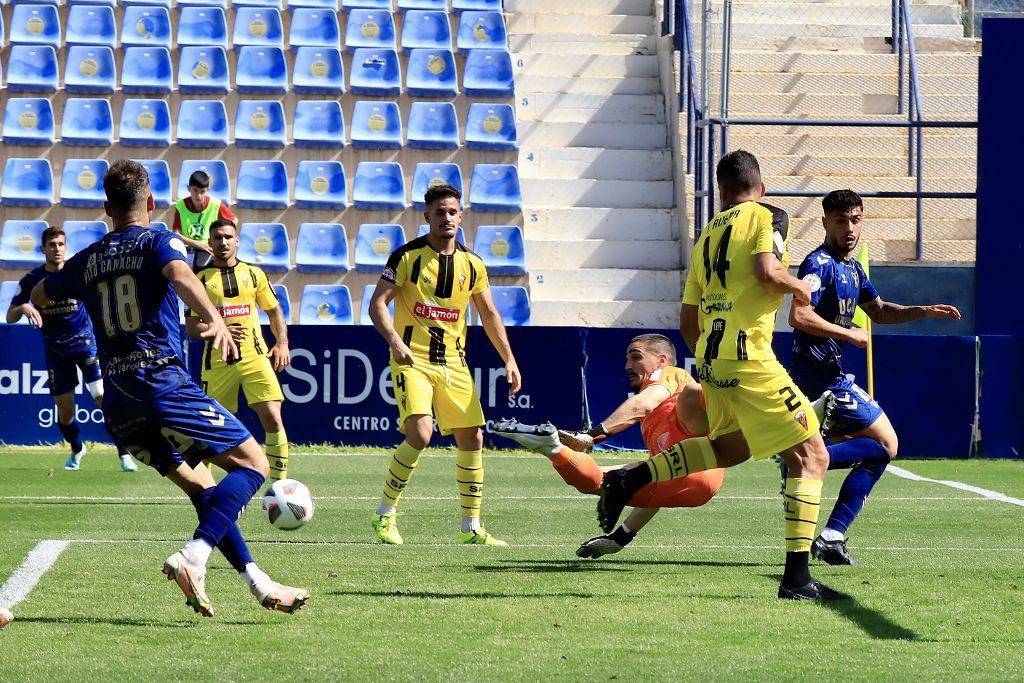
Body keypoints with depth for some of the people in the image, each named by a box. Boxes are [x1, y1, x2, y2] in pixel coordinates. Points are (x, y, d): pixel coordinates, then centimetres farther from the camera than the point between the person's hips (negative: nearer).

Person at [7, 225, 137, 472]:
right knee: (64, 410, 6)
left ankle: (124, 454, -12)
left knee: (104, 397, -17)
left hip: (84, 341, -2)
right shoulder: (31, 280, -4)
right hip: (55, 349, 2)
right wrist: (24, 308, -26)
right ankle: (77, 450, 35)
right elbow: (10, 317, -4)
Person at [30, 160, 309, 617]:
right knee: (252, 463, -2)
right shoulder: (159, 243, 2)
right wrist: (215, 319, -38)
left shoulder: (87, 260, 16)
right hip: (165, 386, -6)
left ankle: (257, 581, 9)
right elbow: (180, 275, -22)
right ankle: (192, 558, -21)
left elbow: (38, 297, 32)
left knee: (202, 487, 16)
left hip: (118, 407, 6)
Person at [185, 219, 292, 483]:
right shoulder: (201, 278, 4)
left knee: (273, 418, -13)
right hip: (217, 361, -1)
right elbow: (191, 326, 1)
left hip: (255, 356, 1)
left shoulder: (253, 273, 10)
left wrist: (282, 344, 3)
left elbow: (274, 311, 18)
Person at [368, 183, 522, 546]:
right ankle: (384, 514, -6)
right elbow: (377, 303, -9)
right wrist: (395, 342, -24)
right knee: (420, 434, -22)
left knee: (472, 438, 1)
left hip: (453, 363, 5)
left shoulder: (472, 264, 8)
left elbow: (489, 315, 16)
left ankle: (471, 528, 12)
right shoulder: (407, 256, -6)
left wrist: (509, 360, 8)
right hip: (412, 361, -5)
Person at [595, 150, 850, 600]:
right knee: (810, 457, -4)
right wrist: (799, 287, 1)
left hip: (710, 359, 8)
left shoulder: (708, 235, 19)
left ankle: (629, 479, 22)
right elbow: (767, 272, -19)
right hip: (749, 359, -8)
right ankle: (796, 578, -12)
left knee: (732, 447, 31)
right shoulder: (767, 217, 0)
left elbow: (687, 321, 20)